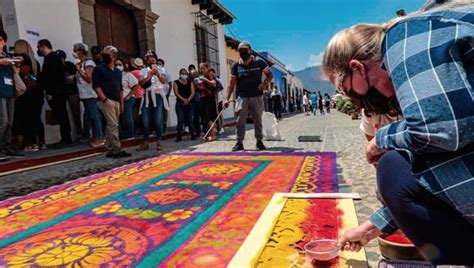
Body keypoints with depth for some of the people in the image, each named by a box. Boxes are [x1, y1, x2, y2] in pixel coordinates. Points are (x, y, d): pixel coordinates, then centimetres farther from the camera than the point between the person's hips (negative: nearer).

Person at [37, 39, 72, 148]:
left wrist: (50, 92, -20)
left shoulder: (52, 58, -10)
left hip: (56, 93, -10)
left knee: (61, 116, -8)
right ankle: (66, 139, 13)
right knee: (61, 116, 9)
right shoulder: (50, 57, 20)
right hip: (57, 93, 10)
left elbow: (53, 76, -19)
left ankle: (66, 140, -6)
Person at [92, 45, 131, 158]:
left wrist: (121, 102, 15)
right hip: (107, 101, -7)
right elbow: (96, 86, -9)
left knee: (111, 126, 9)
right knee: (113, 125, -11)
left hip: (116, 101, 7)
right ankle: (117, 150, -8)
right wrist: (104, 99, -17)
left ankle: (110, 150, 13)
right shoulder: (99, 69, 0)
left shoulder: (118, 71, 19)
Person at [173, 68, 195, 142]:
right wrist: (183, 99, -18)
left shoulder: (190, 82, 13)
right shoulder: (176, 83, 6)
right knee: (180, 120, -7)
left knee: (190, 120, 5)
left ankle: (193, 135, 11)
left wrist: (188, 100, -15)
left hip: (189, 104, 2)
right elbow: (176, 93, -6)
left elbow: (192, 93, 2)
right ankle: (179, 136, -4)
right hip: (180, 104, -2)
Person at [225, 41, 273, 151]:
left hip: (256, 97, -1)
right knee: (240, 121, 0)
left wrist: (265, 83, -18)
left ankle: (259, 141, 18)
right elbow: (232, 82, 4)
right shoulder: (236, 65, 3)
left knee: (258, 120, 6)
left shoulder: (259, 62, -1)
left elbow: (270, 74, 3)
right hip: (242, 97, 1)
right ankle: (239, 142, 9)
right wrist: (227, 98, -1)